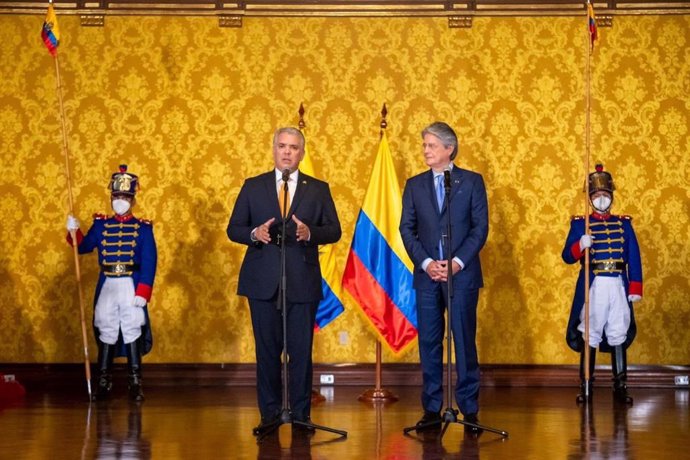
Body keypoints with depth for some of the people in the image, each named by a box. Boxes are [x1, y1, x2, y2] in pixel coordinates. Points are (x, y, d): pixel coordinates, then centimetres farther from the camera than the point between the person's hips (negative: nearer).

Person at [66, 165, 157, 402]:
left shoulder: (143, 228, -3)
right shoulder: (101, 225, 7)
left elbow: (149, 263, -8)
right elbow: (83, 247, 12)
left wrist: (142, 292, -15)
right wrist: (74, 231, -7)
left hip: (131, 286, -3)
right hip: (106, 286, 3)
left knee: (132, 330, 0)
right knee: (106, 331, 7)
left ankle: (135, 382, 8)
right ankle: (103, 381, 16)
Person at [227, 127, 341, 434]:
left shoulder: (318, 189, 8)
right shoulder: (253, 187, 8)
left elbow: (334, 230, 4)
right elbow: (233, 229, 6)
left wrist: (310, 232, -16)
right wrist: (254, 233, -15)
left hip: (303, 281, 0)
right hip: (263, 281, 1)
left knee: (301, 351, 2)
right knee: (267, 350, 5)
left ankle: (301, 414, 11)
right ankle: (270, 414, 14)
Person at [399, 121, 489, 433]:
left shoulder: (472, 181, 4)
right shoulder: (414, 185, 11)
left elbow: (480, 227, -1)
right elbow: (407, 229, 6)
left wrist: (457, 262, -11)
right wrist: (426, 263, -8)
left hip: (462, 273, -2)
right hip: (426, 274, 3)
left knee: (464, 340, -2)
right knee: (429, 342, 3)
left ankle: (470, 410, 4)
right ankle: (432, 409, 9)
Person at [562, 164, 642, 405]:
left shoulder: (624, 223, 10)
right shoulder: (580, 224, 3)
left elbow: (634, 257, 7)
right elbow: (567, 256, -4)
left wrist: (635, 288, -1)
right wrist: (580, 246, -25)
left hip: (618, 286, 2)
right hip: (592, 286, -2)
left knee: (619, 335, 4)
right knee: (589, 336, 1)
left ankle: (620, 386, 11)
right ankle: (586, 386, 8)